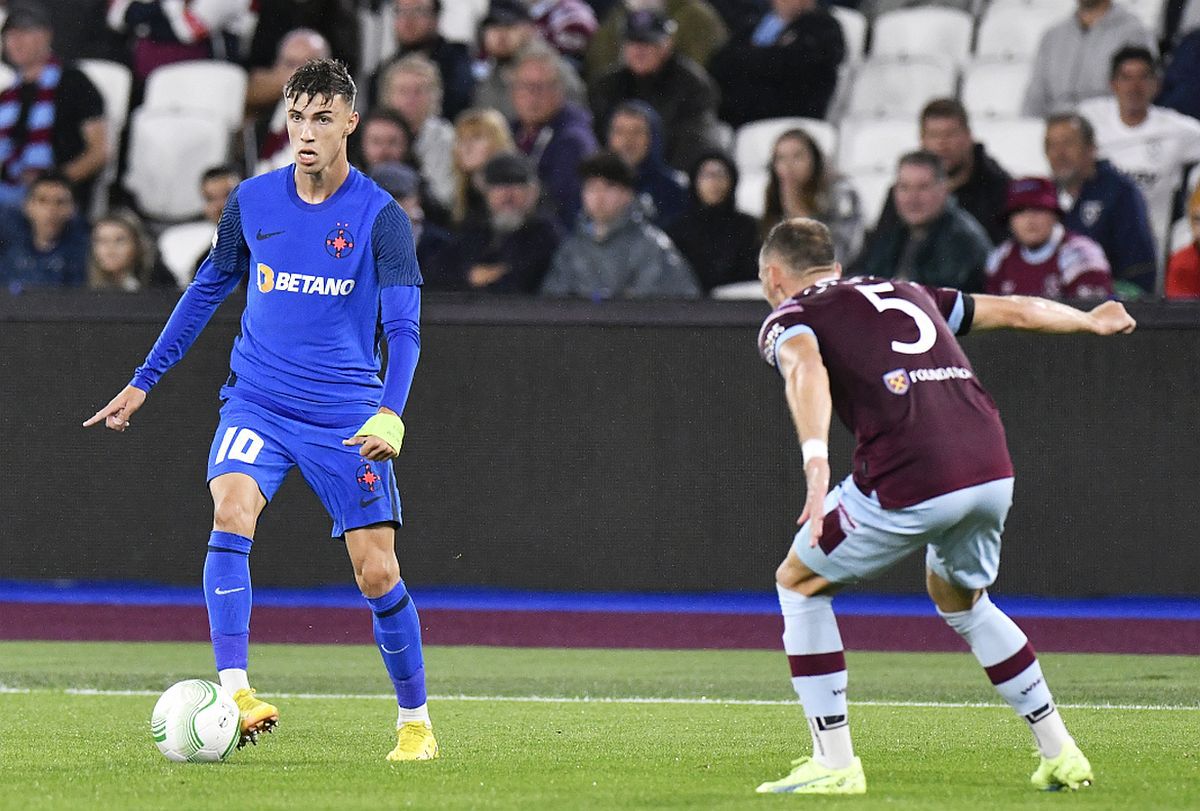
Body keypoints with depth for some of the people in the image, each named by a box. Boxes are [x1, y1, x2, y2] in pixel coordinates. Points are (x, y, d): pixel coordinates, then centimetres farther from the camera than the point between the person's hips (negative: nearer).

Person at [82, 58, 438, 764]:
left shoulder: (381, 216, -8)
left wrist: (390, 417, -29)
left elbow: (403, 329, -12)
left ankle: (416, 723, 15)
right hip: (257, 403, 2)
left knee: (377, 572, -4)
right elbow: (210, 288, 18)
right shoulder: (253, 201, 3)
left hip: (345, 415, -2)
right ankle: (234, 692, -33)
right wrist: (144, 381, 19)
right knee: (232, 511, -26)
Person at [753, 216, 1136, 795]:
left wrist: (816, 461, -30)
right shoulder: (907, 293, 28)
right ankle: (1061, 753, 30)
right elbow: (1017, 310, 37)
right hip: (992, 470, 6)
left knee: (799, 584, 17)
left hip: (908, 485, -6)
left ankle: (834, 763, 10)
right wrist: (1092, 321, 56)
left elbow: (807, 370, -14)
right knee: (960, 601, 32)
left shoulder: (788, 319, 11)